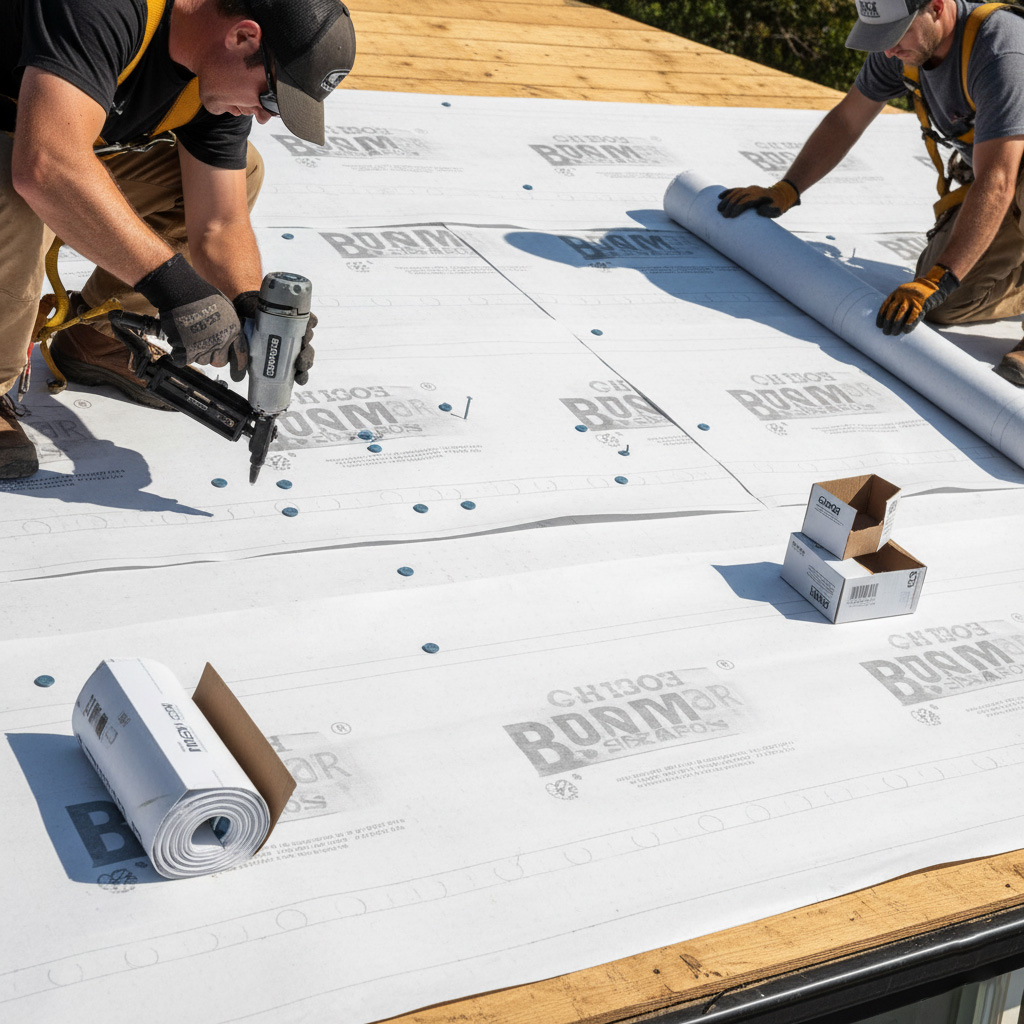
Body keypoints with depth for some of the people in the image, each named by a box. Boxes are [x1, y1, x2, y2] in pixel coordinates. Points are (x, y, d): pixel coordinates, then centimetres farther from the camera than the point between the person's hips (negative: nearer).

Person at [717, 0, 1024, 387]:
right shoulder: (905, 37, -11)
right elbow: (845, 121, 3)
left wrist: (936, 281, -48)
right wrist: (784, 191, -4)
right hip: (982, 174, 7)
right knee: (943, 306, -9)